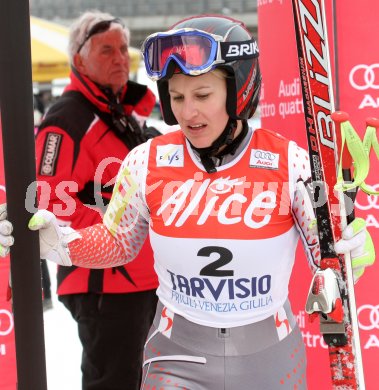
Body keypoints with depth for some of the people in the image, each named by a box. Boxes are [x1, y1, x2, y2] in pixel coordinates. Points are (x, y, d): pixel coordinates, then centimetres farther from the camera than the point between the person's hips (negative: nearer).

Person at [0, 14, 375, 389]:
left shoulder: (289, 163, -14)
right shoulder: (147, 163, -9)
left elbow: (327, 253, -5)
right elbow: (117, 242, 7)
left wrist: (349, 248, -27)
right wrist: (58, 243, -9)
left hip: (271, 358, 0)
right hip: (179, 358, 1)